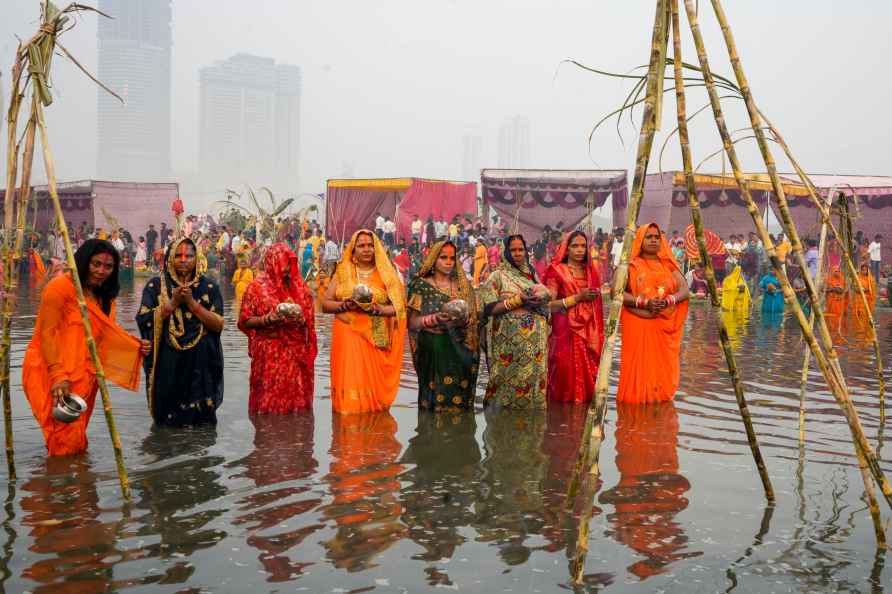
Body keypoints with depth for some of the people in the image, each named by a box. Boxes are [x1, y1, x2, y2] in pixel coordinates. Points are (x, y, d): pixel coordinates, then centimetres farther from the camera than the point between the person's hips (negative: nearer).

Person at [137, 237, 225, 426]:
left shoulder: (209, 287, 4)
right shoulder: (155, 285, 4)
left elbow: (218, 325, -5)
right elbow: (143, 319, -6)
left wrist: (192, 303, -13)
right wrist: (173, 303, -13)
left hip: (201, 365, 0)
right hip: (167, 363, 0)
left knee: (200, 421, 5)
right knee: (167, 424, 6)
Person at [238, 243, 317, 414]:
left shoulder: (299, 286, 10)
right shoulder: (257, 287, 1)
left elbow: (310, 319, 13)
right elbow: (245, 321, 0)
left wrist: (301, 320, -9)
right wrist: (267, 319, -16)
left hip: (296, 353, 3)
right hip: (268, 353, -3)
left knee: (295, 396, 3)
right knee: (269, 399, -3)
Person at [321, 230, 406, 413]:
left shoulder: (386, 274, 8)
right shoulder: (342, 272, 11)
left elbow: (398, 307, 0)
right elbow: (325, 304, 8)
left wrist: (375, 308, -16)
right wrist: (345, 305, -10)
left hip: (376, 339, 0)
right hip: (348, 336, 0)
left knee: (373, 384, -3)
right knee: (350, 384, -6)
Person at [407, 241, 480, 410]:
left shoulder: (462, 286, 11)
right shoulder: (421, 285, 4)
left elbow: (473, 320, 9)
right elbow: (412, 323, -2)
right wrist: (434, 319, -18)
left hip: (459, 350, 2)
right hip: (432, 350, -2)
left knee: (459, 401, -3)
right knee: (435, 403, -5)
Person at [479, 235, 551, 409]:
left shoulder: (532, 274, 15)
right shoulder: (497, 276, -1)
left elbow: (547, 298, 18)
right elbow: (489, 308, -9)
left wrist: (540, 300, -5)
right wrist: (518, 300, -17)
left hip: (535, 339, 5)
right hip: (510, 340, -5)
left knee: (534, 377, 3)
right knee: (511, 381, -3)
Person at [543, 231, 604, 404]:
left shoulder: (591, 271, 16)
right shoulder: (556, 271, 0)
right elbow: (549, 305, -9)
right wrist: (577, 298, -15)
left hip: (589, 333, 5)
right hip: (566, 333, -5)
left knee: (589, 375, 0)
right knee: (567, 375, -9)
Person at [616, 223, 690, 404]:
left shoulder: (668, 265, 14)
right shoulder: (630, 265, 3)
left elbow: (684, 289, 2)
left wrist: (668, 300, -18)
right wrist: (644, 302, -19)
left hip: (665, 328, 3)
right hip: (639, 325, -3)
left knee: (663, 367, 4)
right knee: (639, 365, -6)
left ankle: (661, 399, 16)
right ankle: (637, 399, 3)